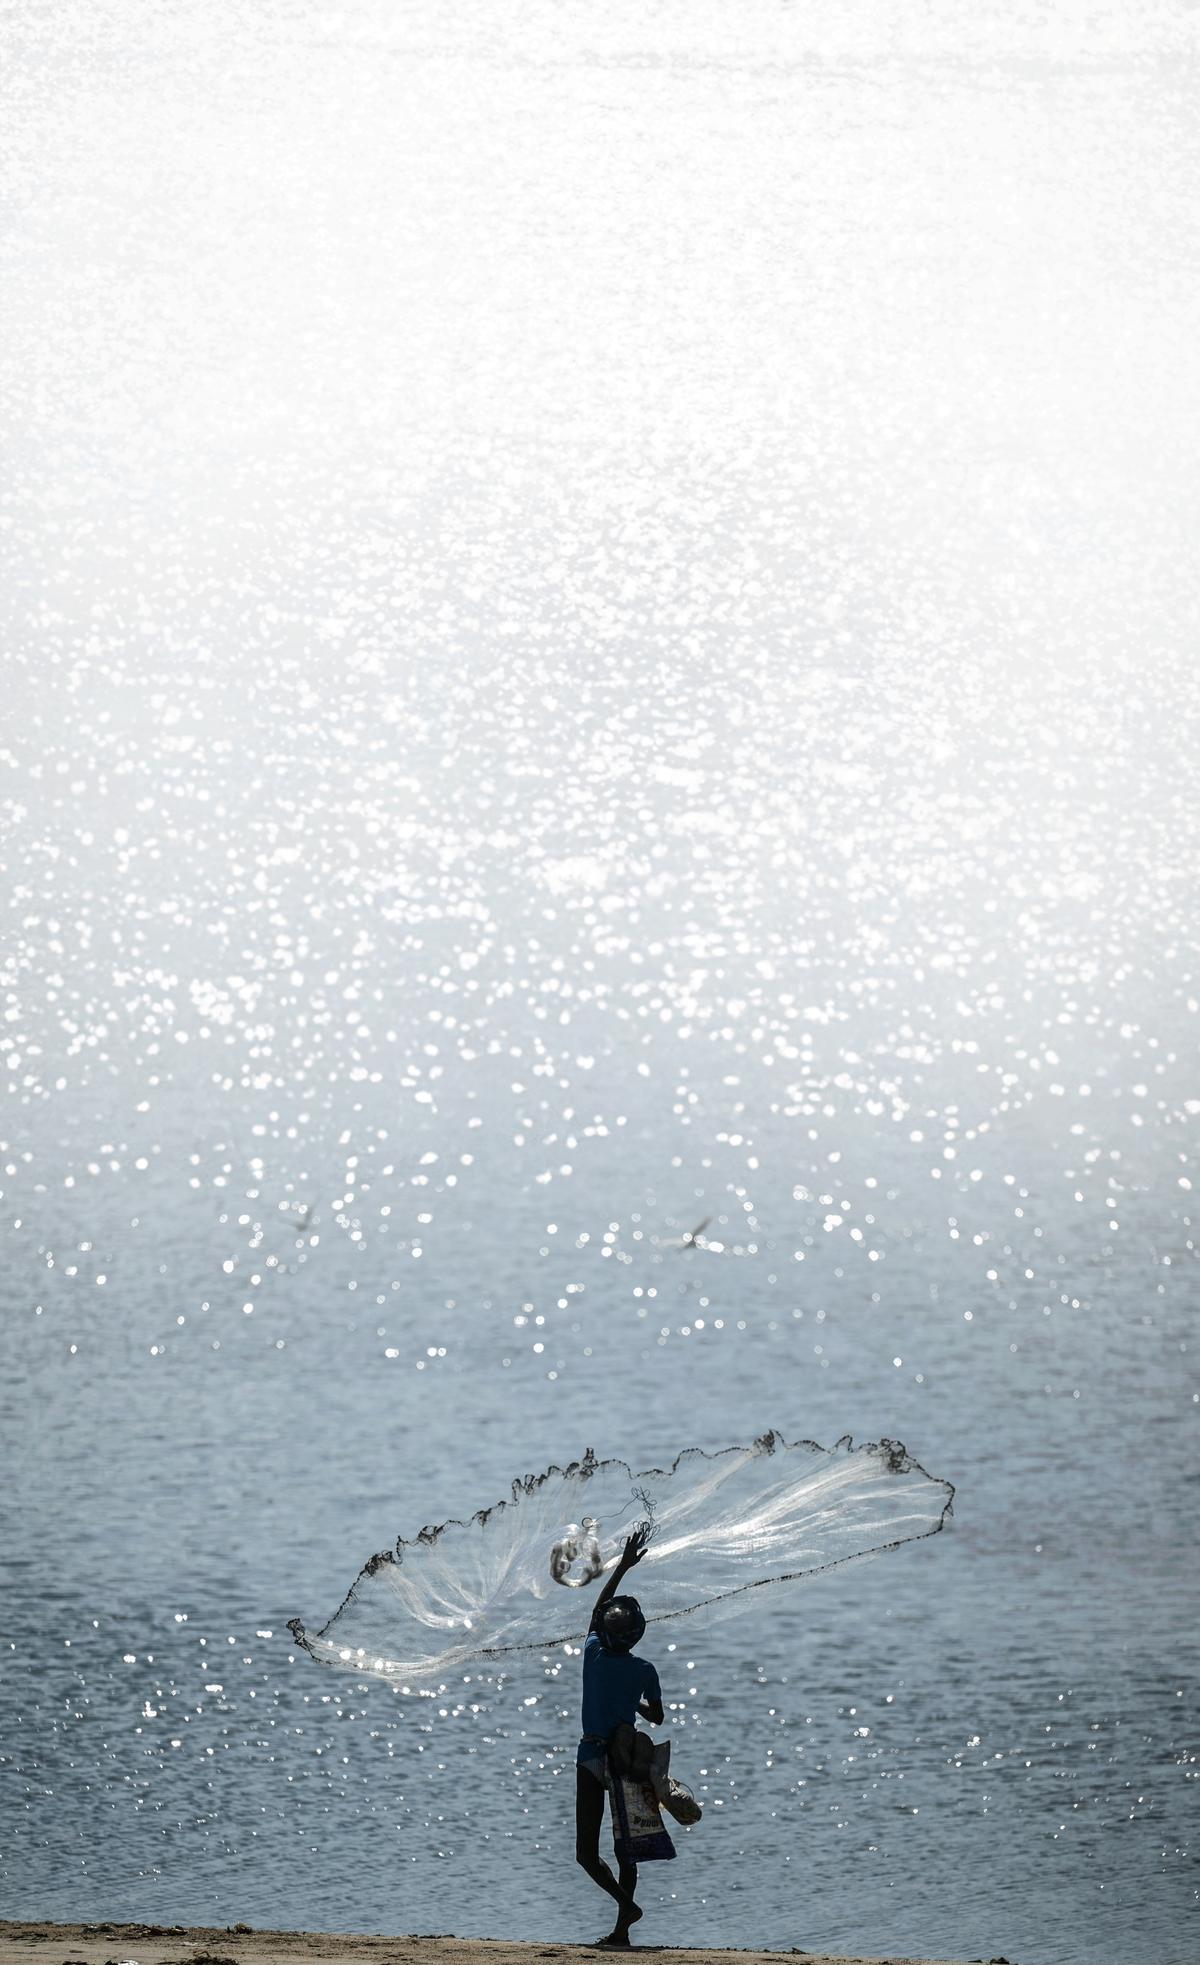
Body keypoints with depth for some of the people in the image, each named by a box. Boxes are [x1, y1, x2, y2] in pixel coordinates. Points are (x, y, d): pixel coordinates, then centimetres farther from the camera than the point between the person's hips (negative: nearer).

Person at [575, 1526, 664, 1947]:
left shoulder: (594, 1654, -6)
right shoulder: (644, 1671, -6)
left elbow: (598, 1608, 10)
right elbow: (656, 1717, 5)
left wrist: (623, 1566, 17)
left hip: (591, 1758, -2)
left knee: (586, 1852, 1)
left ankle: (625, 1901, -22)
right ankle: (622, 1930, 6)